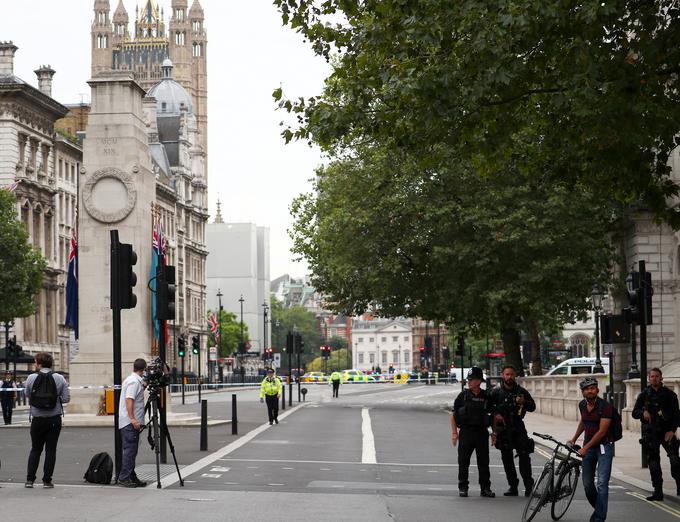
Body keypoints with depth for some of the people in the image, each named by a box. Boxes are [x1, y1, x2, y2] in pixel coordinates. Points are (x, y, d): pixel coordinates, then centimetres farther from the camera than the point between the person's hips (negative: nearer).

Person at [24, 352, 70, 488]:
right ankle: (47, 480, 4)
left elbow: (27, 394, 5)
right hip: (54, 419, 0)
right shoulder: (60, 379, -5)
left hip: (37, 419, 0)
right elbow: (66, 398, -5)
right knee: (51, 450, 6)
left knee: (35, 449, 12)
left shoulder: (31, 378, -6)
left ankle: (30, 479, 7)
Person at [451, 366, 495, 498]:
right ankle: (463, 487, 11)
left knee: (484, 462, 4)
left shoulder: (486, 396, 4)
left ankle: (485, 488, 12)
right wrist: (454, 432, -5)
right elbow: (453, 415, 3)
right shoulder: (463, 395, 0)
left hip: (482, 432, 1)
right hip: (466, 432, -1)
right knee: (463, 462, 1)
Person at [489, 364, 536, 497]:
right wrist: (495, 414, -8)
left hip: (518, 428, -1)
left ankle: (529, 486, -6)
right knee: (507, 459, 3)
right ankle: (513, 487, 11)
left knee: (524, 456, -11)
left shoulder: (521, 391, 5)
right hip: (503, 430, 1)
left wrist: (524, 402, -10)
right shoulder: (496, 392, 3)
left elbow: (533, 407, 9)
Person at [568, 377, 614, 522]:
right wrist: (574, 439, 23)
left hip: (604, 446, -6)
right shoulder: (582, 405, 4)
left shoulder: (605, 406, -17)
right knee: (587, 483, 7)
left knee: (602, 483, -12)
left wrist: (585, 448, -22)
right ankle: (598, 508, 30)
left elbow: (602, 431, -20)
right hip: (588, 446, 6)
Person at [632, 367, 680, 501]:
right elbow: (634, 413, 10)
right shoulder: (644, 395, 9)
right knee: (653, 462, 2)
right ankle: (658, 492, 7)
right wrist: (643, 412, -12)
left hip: (666, 431, -2)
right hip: (650, 433, 2)